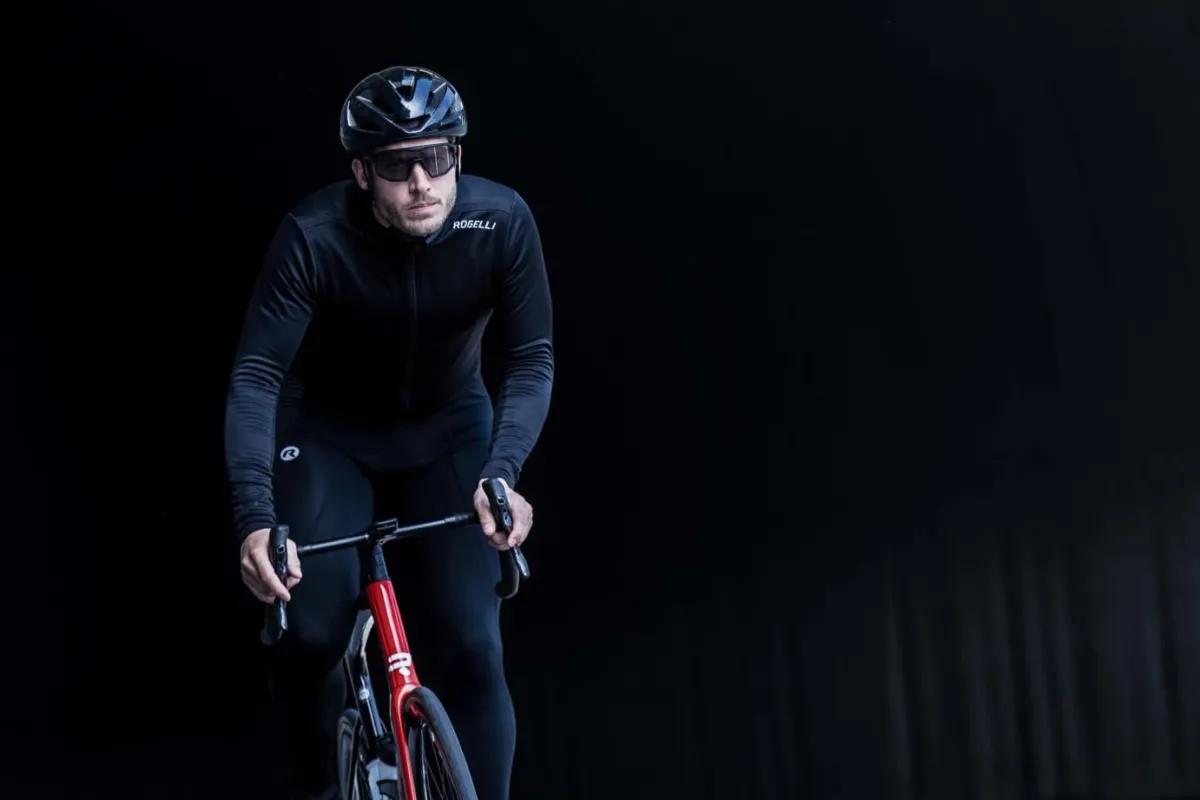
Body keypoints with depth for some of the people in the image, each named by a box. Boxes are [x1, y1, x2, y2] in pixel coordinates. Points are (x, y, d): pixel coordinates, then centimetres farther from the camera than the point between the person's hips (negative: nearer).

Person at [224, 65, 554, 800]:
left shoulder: (501, 221, -26)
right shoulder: (315, 236, -30)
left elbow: (533, 360, -22)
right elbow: (256, 377, -31)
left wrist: (502, 473, -39)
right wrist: (255, 516, -44)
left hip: (447, 429, 1)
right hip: (328, 432, -1)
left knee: (470, 647, -11)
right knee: (313, 629, -17)